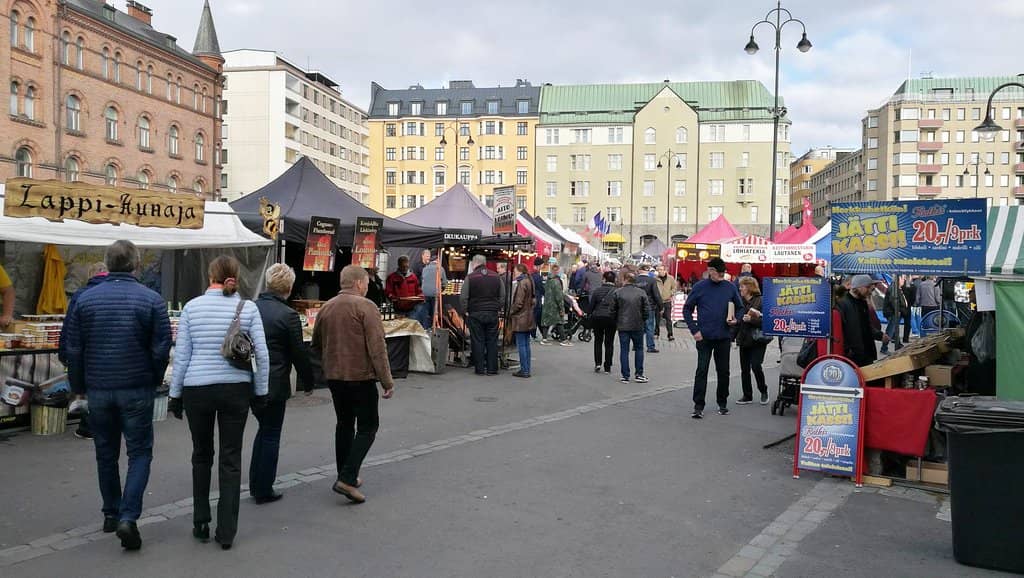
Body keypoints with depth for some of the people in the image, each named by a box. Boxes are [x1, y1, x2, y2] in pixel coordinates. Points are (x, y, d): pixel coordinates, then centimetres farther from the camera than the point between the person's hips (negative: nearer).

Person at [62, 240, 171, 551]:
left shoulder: (85, 299, 0)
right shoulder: (151, 300, -8)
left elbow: (74, 349, 2)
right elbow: (161, 349, -8)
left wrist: (78, 385, 14)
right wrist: (154, 381, 8)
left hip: (98, 389, 3)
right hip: (137, 390, -3)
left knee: (106, 454, 17)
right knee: (139, 453, 5)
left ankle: (111, 514, 28)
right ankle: (128, 517, -9)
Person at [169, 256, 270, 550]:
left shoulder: (191, 308, -1)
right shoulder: (248, 308, -2)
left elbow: (181, 356, 1)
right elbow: (262, 355, -3)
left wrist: (175, 394, 9)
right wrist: (261, 393, 6)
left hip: (197, 390, 1)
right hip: (236, 390, 0)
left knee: (202, 455, 18)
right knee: (231, 459, 6)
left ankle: (200, 524, 24)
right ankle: (226, 532, 9)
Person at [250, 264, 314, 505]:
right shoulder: (288, 315, -16)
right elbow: (299, 354, -11)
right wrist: (308, 382, 3)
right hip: (273, 384, -6)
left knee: (264, 429, 21)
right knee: (271, 435, 7)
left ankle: (255, 485, 27)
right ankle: (264, 491, 15)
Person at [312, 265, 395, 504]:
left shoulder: (326, 308, 8)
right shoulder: (365, 306, -12)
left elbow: (316, 346, 18)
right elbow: (377, 347, -17)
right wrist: (387, 381, -14)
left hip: (334, 377, 7)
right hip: (361, 377, -7)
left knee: (344, 424, 19)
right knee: (367, 427, 2)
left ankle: (345, 476, 25)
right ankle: (347, 479, -9)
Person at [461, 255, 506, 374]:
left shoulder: (470, 277, -5)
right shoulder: (496, 277, 7)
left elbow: (464, 297, -7)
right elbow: (502, 296, 10)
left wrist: (466, 311, 2)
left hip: (476, 314, -3)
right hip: (493, 314, 3)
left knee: (477, 341, 3)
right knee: (492, 341, 8)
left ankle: (480, 369, 4)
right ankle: (492, 368, 9)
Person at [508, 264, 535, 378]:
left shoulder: (522, 283, -17)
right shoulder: (529, 281, 12)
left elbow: (518, 303, -19)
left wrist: (510, 313, -6)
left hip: (520, 318, -9)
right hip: (528, 318, 9)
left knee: (521, 345, -4)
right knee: (526, 344, 13)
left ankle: (524, 370, -1)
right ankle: (527, 369, 18)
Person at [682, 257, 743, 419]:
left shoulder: (730, 288, 3)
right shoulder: (700, 287, -3)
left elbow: (740, 307, 15)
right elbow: (687, 309, 1)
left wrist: (735, 319, -6)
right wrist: (694, 330, -8)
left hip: (724, 337, 2)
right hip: (704, 337, -2)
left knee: (723, 371, 11)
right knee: (701, 371, -4)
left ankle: (722, 403, 27)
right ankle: (698, 406, 1)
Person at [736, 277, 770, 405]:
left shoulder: (761, 301, -8)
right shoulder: (740, 301, 9)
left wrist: (751, 319, -24)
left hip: (757, 340, -6)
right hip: (744, 339, 6)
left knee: (756, 366, -11)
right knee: (744, 369, 7)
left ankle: (763, 391, 13)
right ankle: (747, 396, 18)